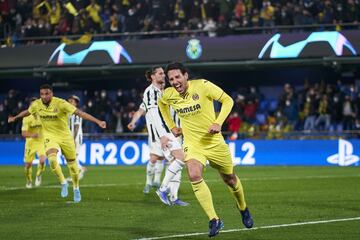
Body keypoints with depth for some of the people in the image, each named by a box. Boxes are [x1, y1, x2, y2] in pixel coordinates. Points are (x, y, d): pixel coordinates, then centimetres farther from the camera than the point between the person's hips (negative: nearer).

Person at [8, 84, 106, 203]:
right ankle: (63, 183, -2)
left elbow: (80, 113, -27)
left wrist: (98, 121, -35)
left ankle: (76, 189, 32)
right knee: (52, 159, -26)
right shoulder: (36, 104, -8)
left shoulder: (60, 103, -21)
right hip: (50, 137, 2)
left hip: (65, 136, -2)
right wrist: (15, 117, 33)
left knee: (72, 164, 6)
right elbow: (27, 112, 16)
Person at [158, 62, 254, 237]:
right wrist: (171, 126, 13)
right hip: (192, 143, 1)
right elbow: (161, 104, 19)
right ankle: (214, 221, -20)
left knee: (229, 179, 13)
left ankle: (243, 209, 43)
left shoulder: (202, 86, -17)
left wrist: (218, 123, -21)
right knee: (194, 176, -25)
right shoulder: (168, 95, -6)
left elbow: (227, 100, -10)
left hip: (214, 142, -1)